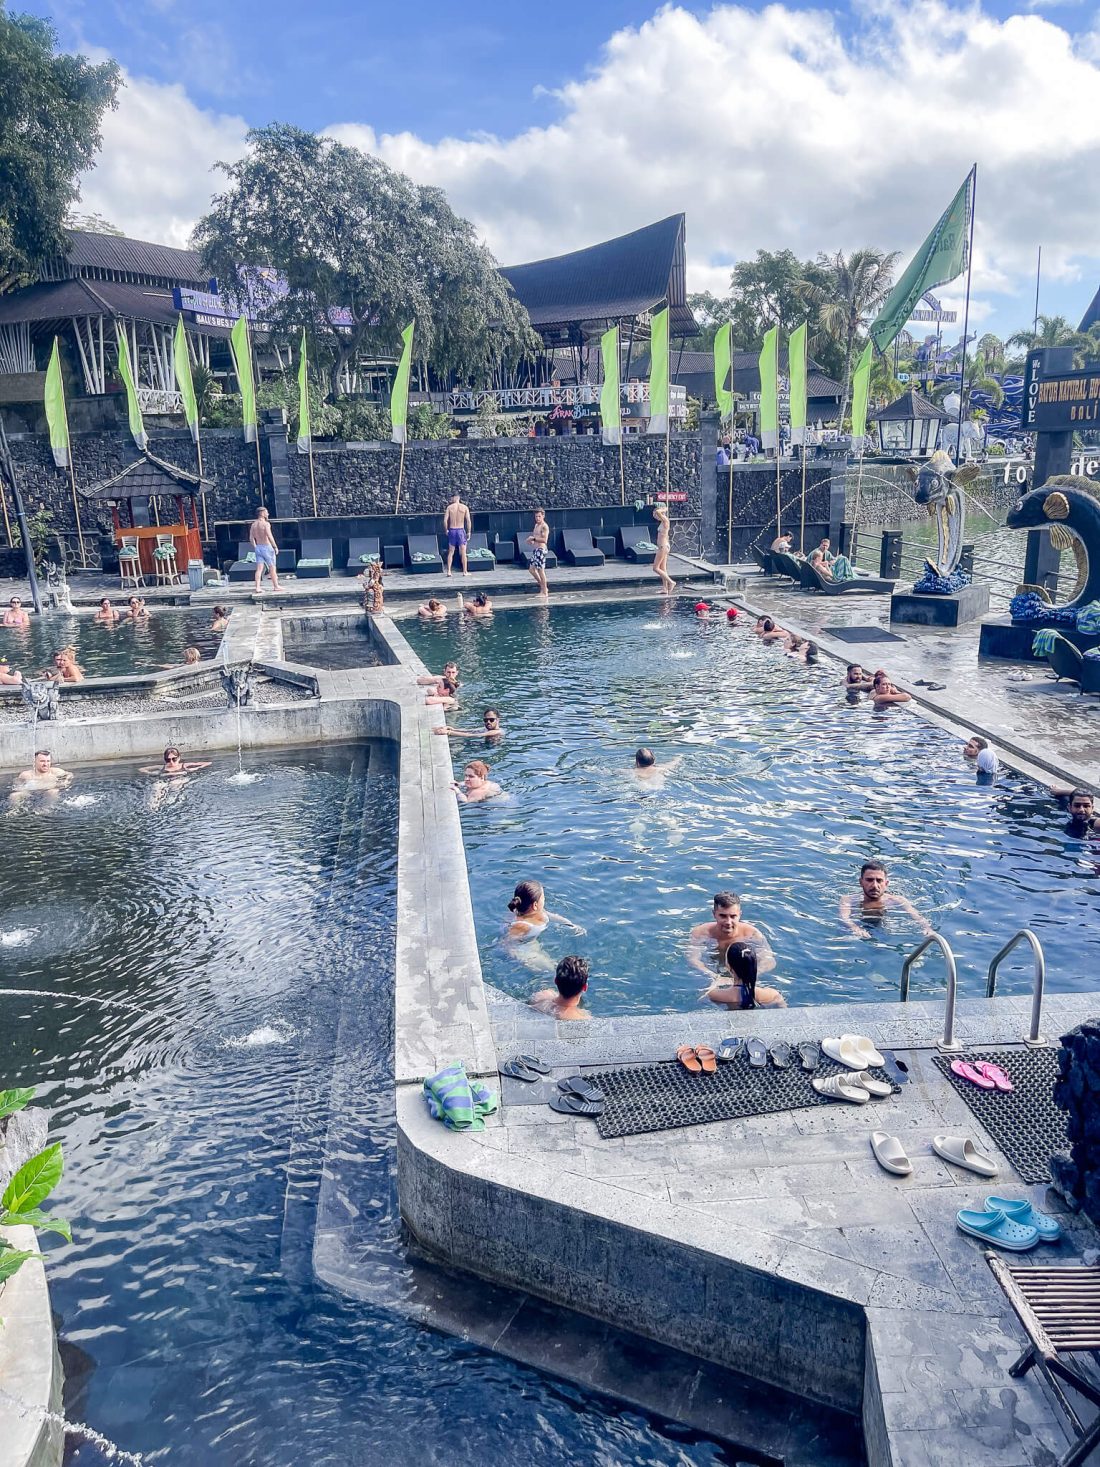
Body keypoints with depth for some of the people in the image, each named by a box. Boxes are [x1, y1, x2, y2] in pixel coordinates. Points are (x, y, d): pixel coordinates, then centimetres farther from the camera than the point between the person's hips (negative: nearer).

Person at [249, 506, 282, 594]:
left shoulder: (253, 525, 8)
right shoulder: (266, 523, -14)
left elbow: (251, 538, 11)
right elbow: (270, 536, -22)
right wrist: (275, 547, -14)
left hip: (258, 547, 6)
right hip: (267, 547, -6)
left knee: (259, 568, 3)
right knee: (272, 568, 7)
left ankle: (257, 587, -5)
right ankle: (276, 586, 15)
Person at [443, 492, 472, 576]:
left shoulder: (449, 507, -2)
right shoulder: (464, 507, -2)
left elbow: (445, 520, -7)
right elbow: (468, 521, -6)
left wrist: (446, 530, 7)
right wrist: (468, 532, 3)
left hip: (452, 531, 1)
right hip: (461, 530, -1)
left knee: (450, 552, 8)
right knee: (463, 553, 5)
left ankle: (449, 571, 5)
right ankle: (465, 571, 6)